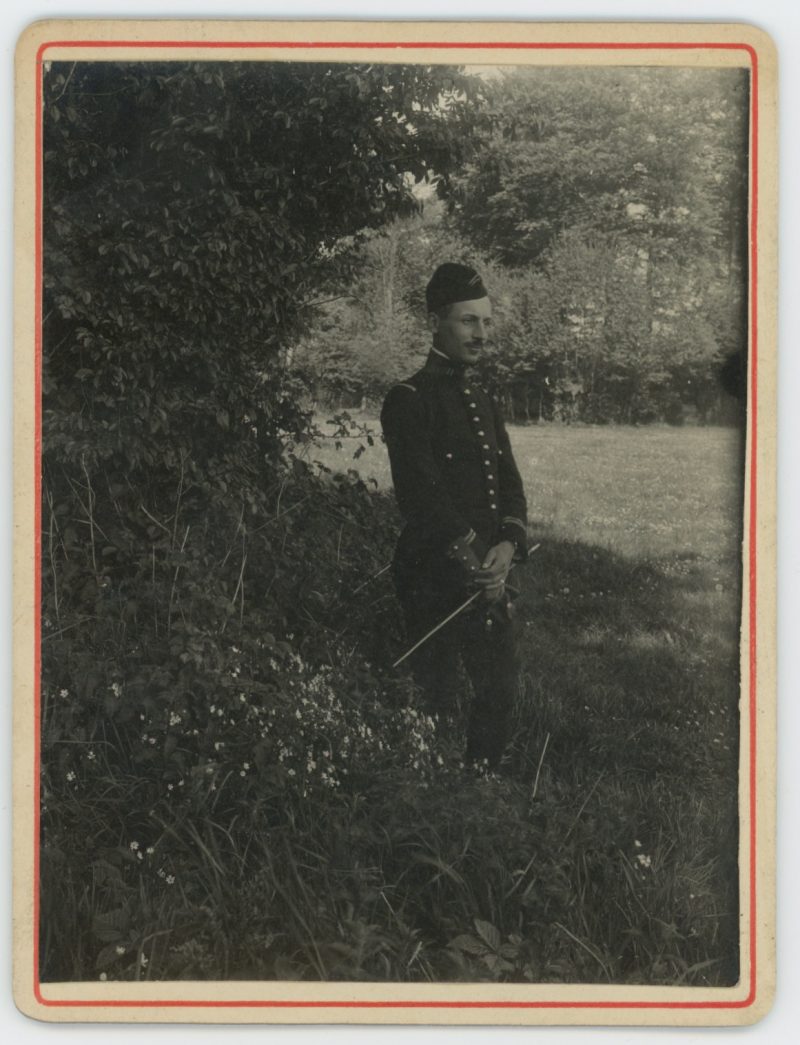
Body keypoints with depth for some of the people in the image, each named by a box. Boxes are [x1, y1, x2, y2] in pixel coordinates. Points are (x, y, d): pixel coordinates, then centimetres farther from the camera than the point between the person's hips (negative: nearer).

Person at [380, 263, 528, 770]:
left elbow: (510, 483, 10)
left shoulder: (485, 402, 16)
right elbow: (421, 492, -17)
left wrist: (508, 545, -9)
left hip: (490, 575, 8)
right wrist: (473, 558, -17)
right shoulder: (409, 400, -9)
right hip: (435, 577, -8)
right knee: (440, 699, 1)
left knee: (502, 688, 15)